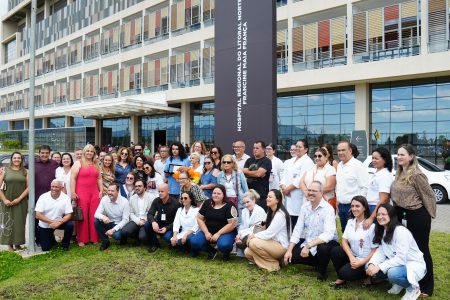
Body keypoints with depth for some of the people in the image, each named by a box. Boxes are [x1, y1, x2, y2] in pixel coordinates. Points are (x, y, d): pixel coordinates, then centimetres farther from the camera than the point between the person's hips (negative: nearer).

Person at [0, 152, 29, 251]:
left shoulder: (25, 172, 5)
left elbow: (28, 187, -1)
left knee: (20, 222, 2)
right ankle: (10, 244, 13)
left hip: (21, 202, 0)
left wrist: (19, 199, -10)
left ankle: (18, 244, 14)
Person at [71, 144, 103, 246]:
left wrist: (101, 191, 11)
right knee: (83, 217, -2)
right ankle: (82, 240, 7)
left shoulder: (96, 165, 17)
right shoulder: (78, 163, 2)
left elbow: (99, 179, 20)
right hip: (81, 194, -4)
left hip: (94, 194, 4)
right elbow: (73, 178, -5)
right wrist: (73, 192, -11)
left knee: (94, 217, 3)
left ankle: (94, 238, 12)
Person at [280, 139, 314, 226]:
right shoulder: (290, 161, 21)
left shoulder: (308, 161, -5)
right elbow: (284, 175, 14)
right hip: (288, 195, 7)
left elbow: (301, 179, -15)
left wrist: (288, 188, -11)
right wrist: (283, 187, -4)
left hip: (298, 197, -7)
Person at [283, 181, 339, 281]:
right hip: (308, 242, 6)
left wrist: (308, 246, -38)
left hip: (325, 243, -6)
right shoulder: (305, 206, -2)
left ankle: (322, 270, -4)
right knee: (291, 256, -8)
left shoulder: (328, 209, -21)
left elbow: (328, 234, -33)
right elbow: (298, 229, -2)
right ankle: (317, 263, 15)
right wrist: (289, 250, -8)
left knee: (323, 248, -37)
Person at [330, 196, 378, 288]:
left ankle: (365, 274, 6)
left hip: (366, 261, -6)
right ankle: (341, 278, -1)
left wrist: (361, 263, -20)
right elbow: (344, 241, 0)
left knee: (345, 272, -25)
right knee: (334, 251, -20)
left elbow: (375, 250, -14)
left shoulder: (371, 225, -17)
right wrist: (351, 257, -16)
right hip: (353, 256, 6)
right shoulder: (350, 222, 4)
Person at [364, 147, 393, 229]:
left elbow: (383, 200, -21)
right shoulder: (376, 173, 10)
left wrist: (371, 218, -24)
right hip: (371, 207, 8)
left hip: (378, 209, -8)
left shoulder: (385, 175, -16)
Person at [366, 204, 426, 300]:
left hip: (414, 265, -8)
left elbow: (400, 258, -29)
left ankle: (413, 288, -4)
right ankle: (398, 283, 11)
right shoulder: (383, 231, 3)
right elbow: (381, 252, -5)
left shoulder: (401, 231, -24)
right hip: (397, 263, 8)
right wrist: (372, 264, -24)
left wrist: (379, 267, -33)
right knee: (369, 267, -11)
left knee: (393, 273, -38)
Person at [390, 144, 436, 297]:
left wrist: (429, 214, -5)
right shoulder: (399, 174, 7)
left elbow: (428, 195, -13)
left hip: (418, 216, -8)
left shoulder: (417, 175, -18)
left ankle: (426, 286, 20)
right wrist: (398, 212, 14)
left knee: (421, 250, 5)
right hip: (404, 215, 8)